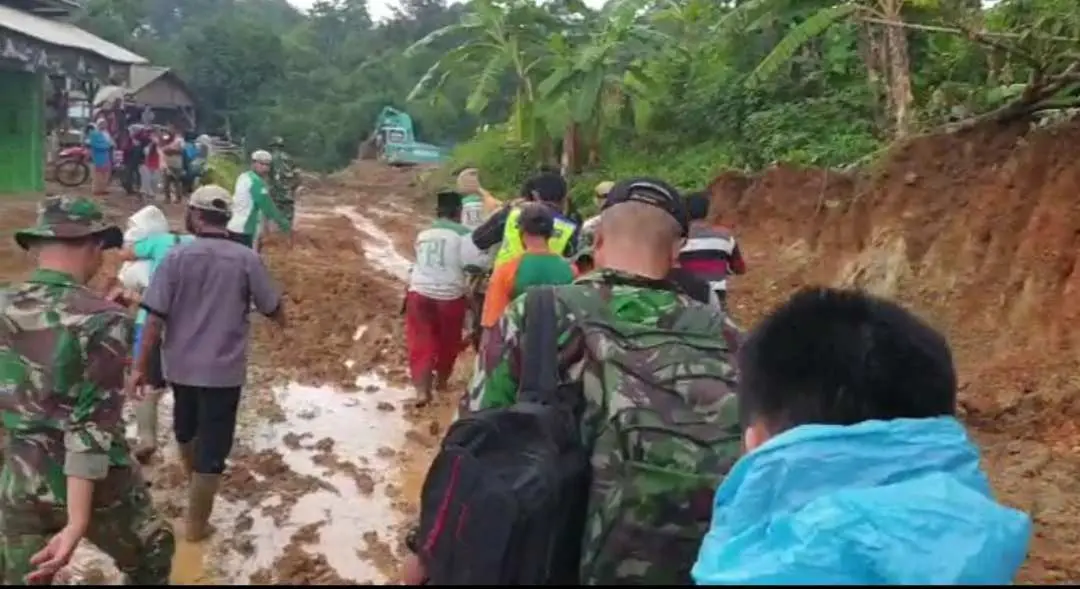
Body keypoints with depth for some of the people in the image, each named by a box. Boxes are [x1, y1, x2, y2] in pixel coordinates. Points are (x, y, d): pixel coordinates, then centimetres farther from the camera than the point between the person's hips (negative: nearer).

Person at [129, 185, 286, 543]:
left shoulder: (177, 256, -9)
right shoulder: (246, 259, -10)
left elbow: (155, 318, -10)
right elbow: (273, 308, 1)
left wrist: (140, 367, -4)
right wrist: (284, 321, 24)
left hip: (180, 365, 3)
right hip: (224, 370, -2)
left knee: (186, 429, 28)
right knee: (212, 447, 7)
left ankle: (193, 477, 54)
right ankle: (196, 524, 13)